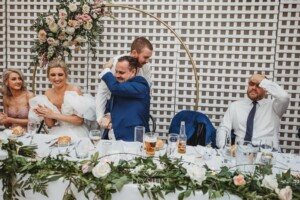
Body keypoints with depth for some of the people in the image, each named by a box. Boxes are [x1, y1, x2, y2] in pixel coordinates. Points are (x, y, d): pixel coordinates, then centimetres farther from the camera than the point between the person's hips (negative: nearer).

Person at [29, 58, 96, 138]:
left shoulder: (75, 90, -12)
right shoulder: (47, 94, 2)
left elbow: (80, 120, -16)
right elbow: (50, 125, 5)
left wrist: (54, 115, -18)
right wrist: (44, 114, -15)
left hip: (76, 134, -4)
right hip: (57, 133, 4)